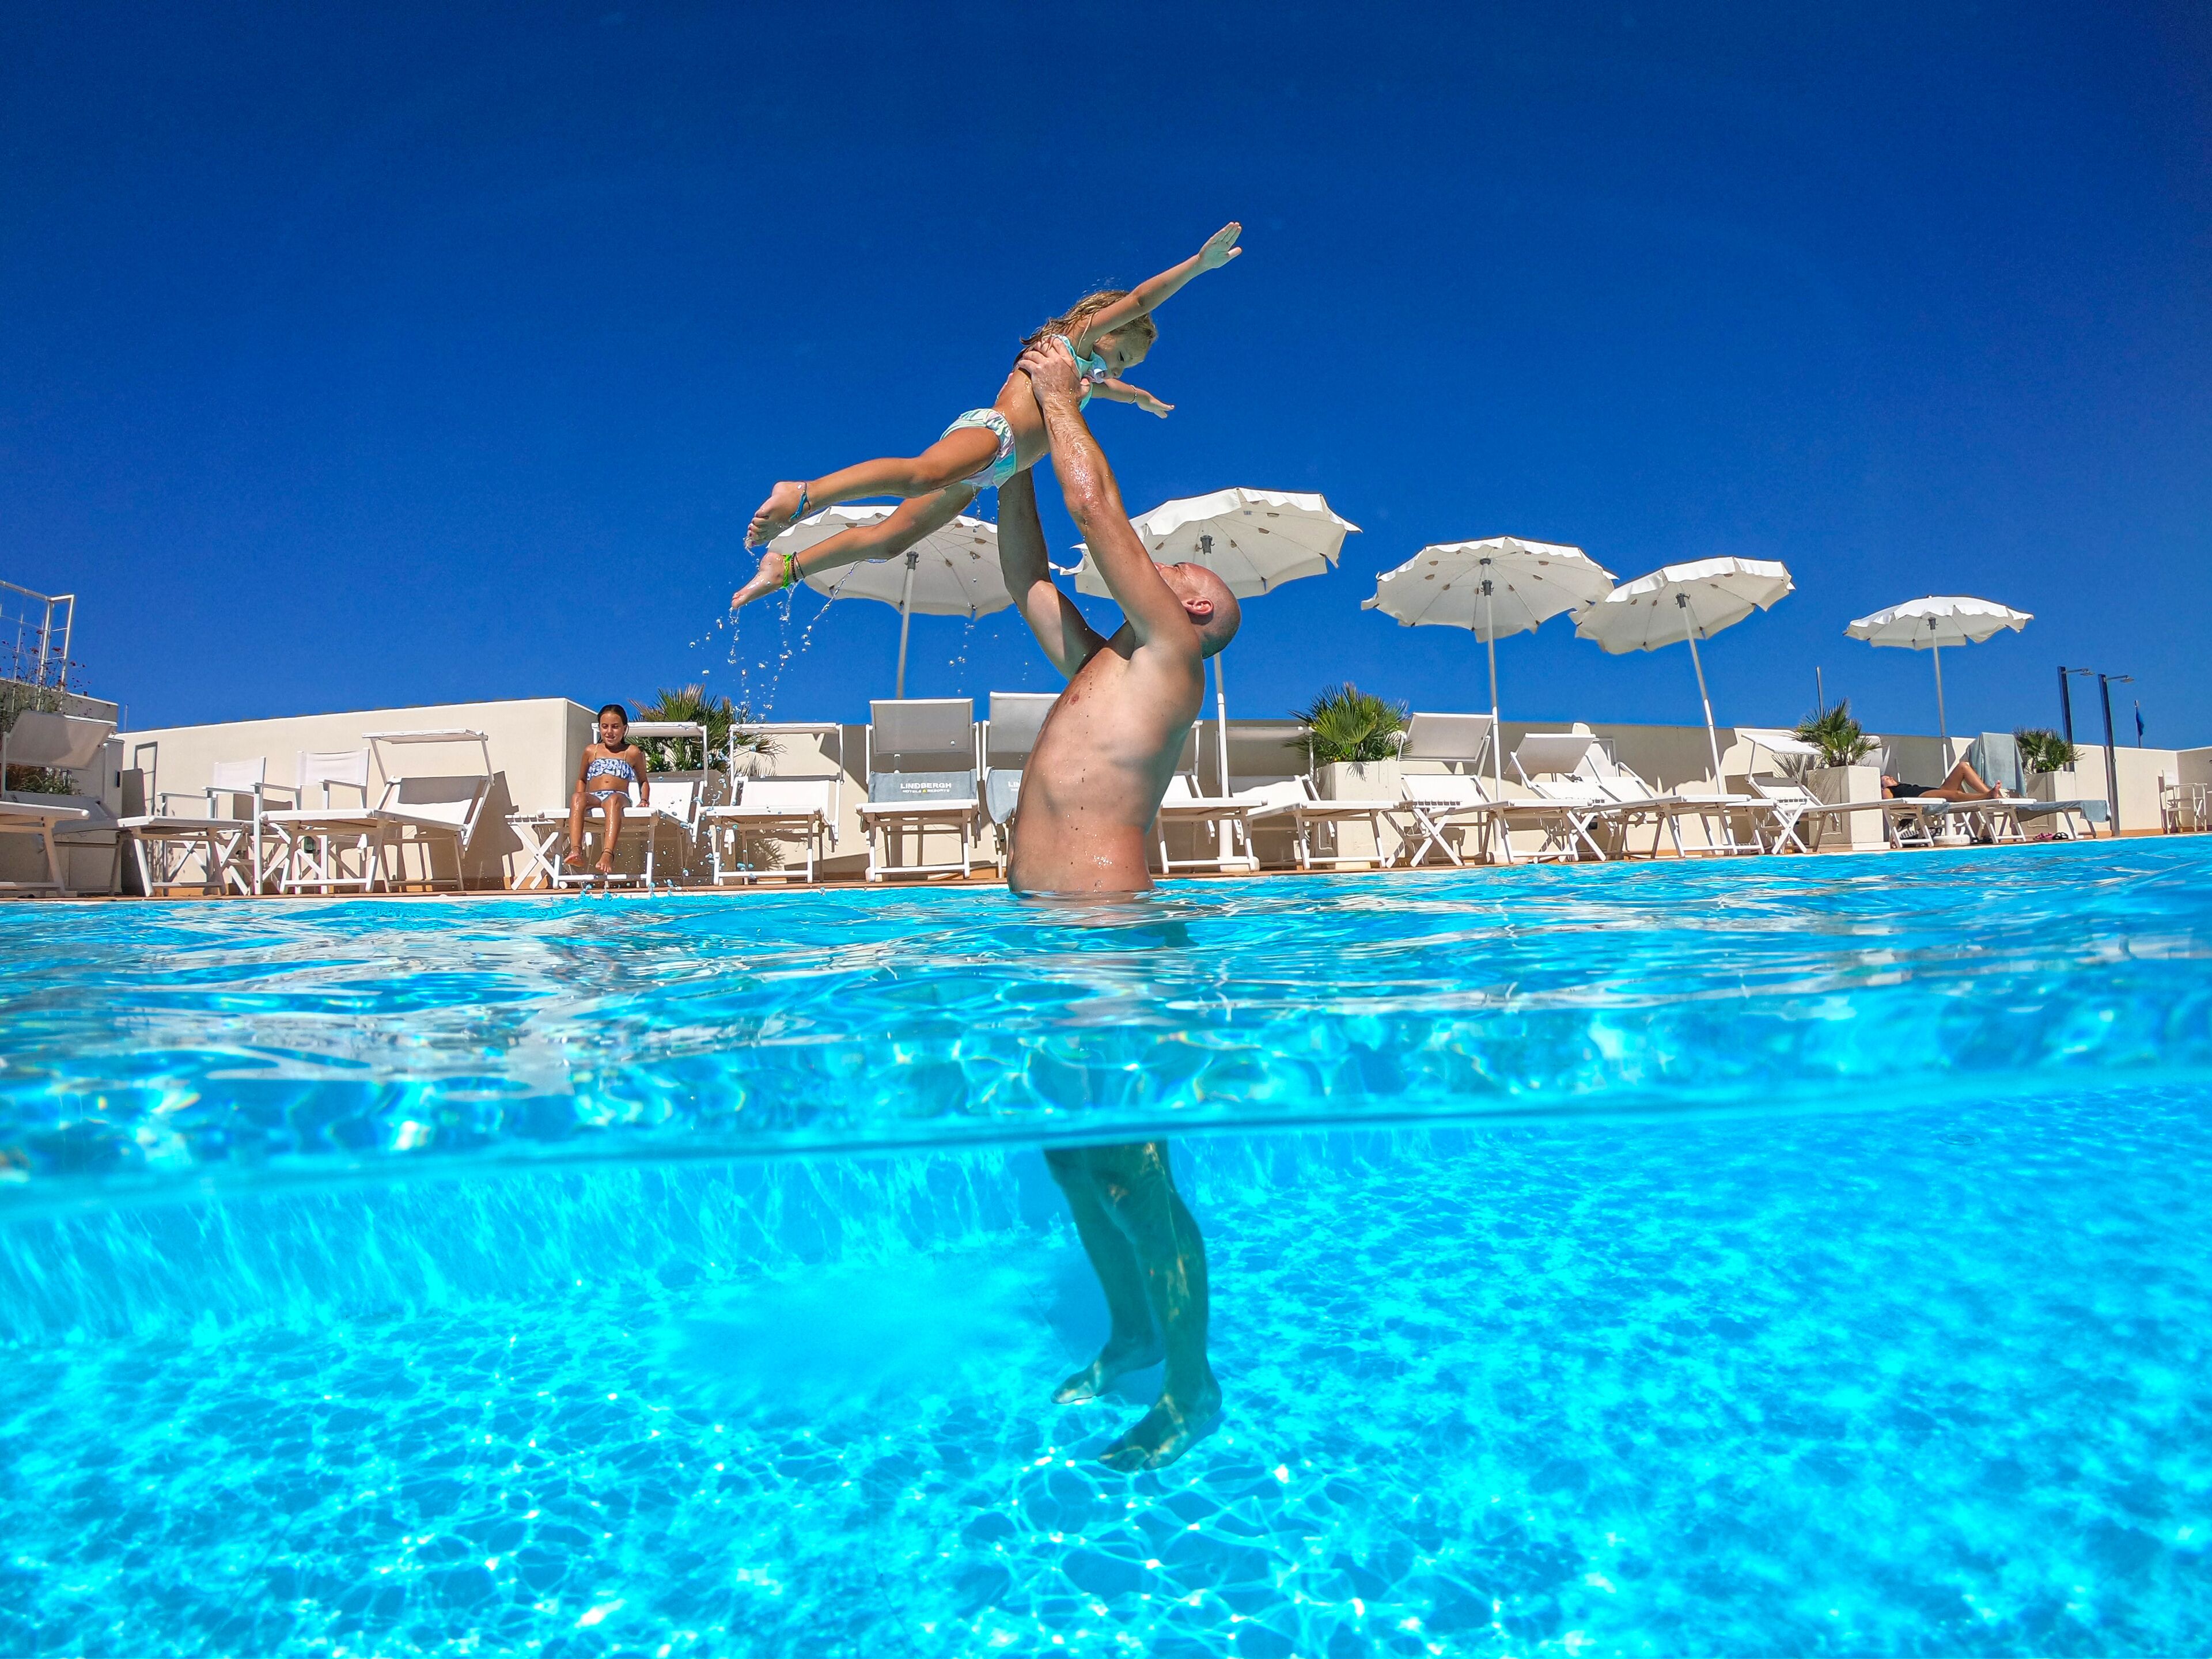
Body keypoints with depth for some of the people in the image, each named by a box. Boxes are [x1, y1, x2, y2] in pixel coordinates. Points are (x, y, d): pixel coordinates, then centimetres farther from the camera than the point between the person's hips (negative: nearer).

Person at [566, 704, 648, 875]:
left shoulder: (632, 753, 17)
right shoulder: (591, 751, 23)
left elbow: (643, 781, 26)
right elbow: (582, 779, 32)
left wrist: (644, 800, 6)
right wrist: (582, 802, 12)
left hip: (620, 798, -2)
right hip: (593, 798, 2)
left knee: (613, 800, -41)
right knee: (577, 798, -35)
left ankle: (608, 854, -58)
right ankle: (576, 850, -52)